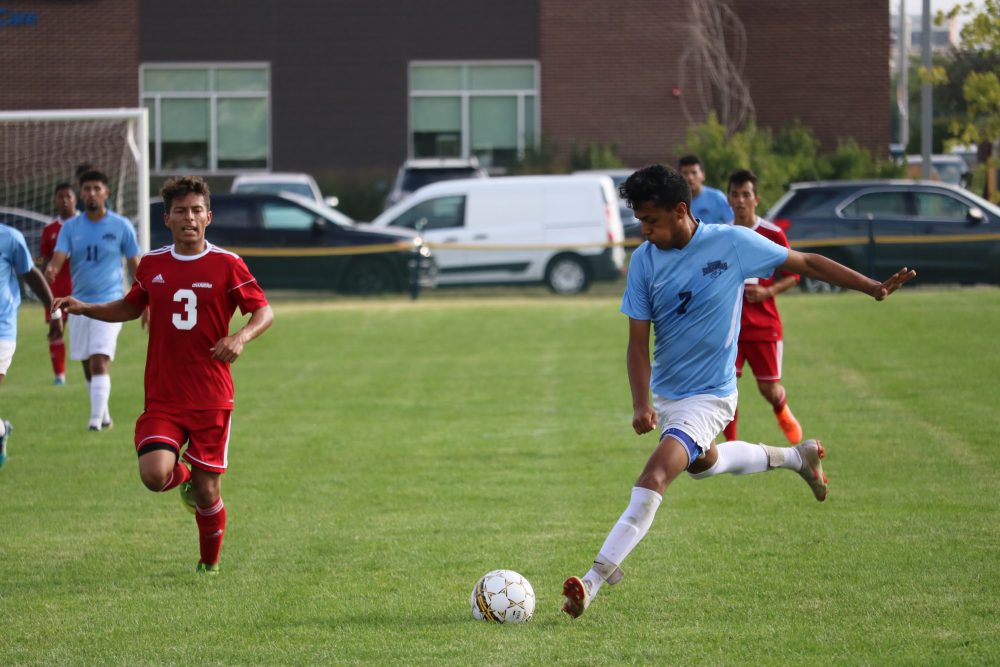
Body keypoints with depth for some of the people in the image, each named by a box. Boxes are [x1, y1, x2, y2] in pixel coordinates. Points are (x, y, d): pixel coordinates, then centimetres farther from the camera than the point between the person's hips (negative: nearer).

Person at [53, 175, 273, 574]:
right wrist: (84, 308, 10)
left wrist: (242, 337, -22)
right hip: (162, 399, 2)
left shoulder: (227, 265, -4)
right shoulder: (152, 265, 6)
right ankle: (184, 480, 18)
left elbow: (264, 312, -1)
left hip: (211, 399, -2)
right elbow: (130, 307, 24)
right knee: (154, 474, -20)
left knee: (207, 492, 1)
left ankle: (209, 564, 27)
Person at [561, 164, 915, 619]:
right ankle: (795, 457, 55)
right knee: (701, 463, 31)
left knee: (655, 476, -23)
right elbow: (638, 342, -7)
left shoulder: (732, 243, -18)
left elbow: (806, 263, -5)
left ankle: (595, 581, -26)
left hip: (708, 397, -6)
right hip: (664, 391, 6)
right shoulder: (644, 261, -9)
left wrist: (875, 288, -7)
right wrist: (640, 403, -22)